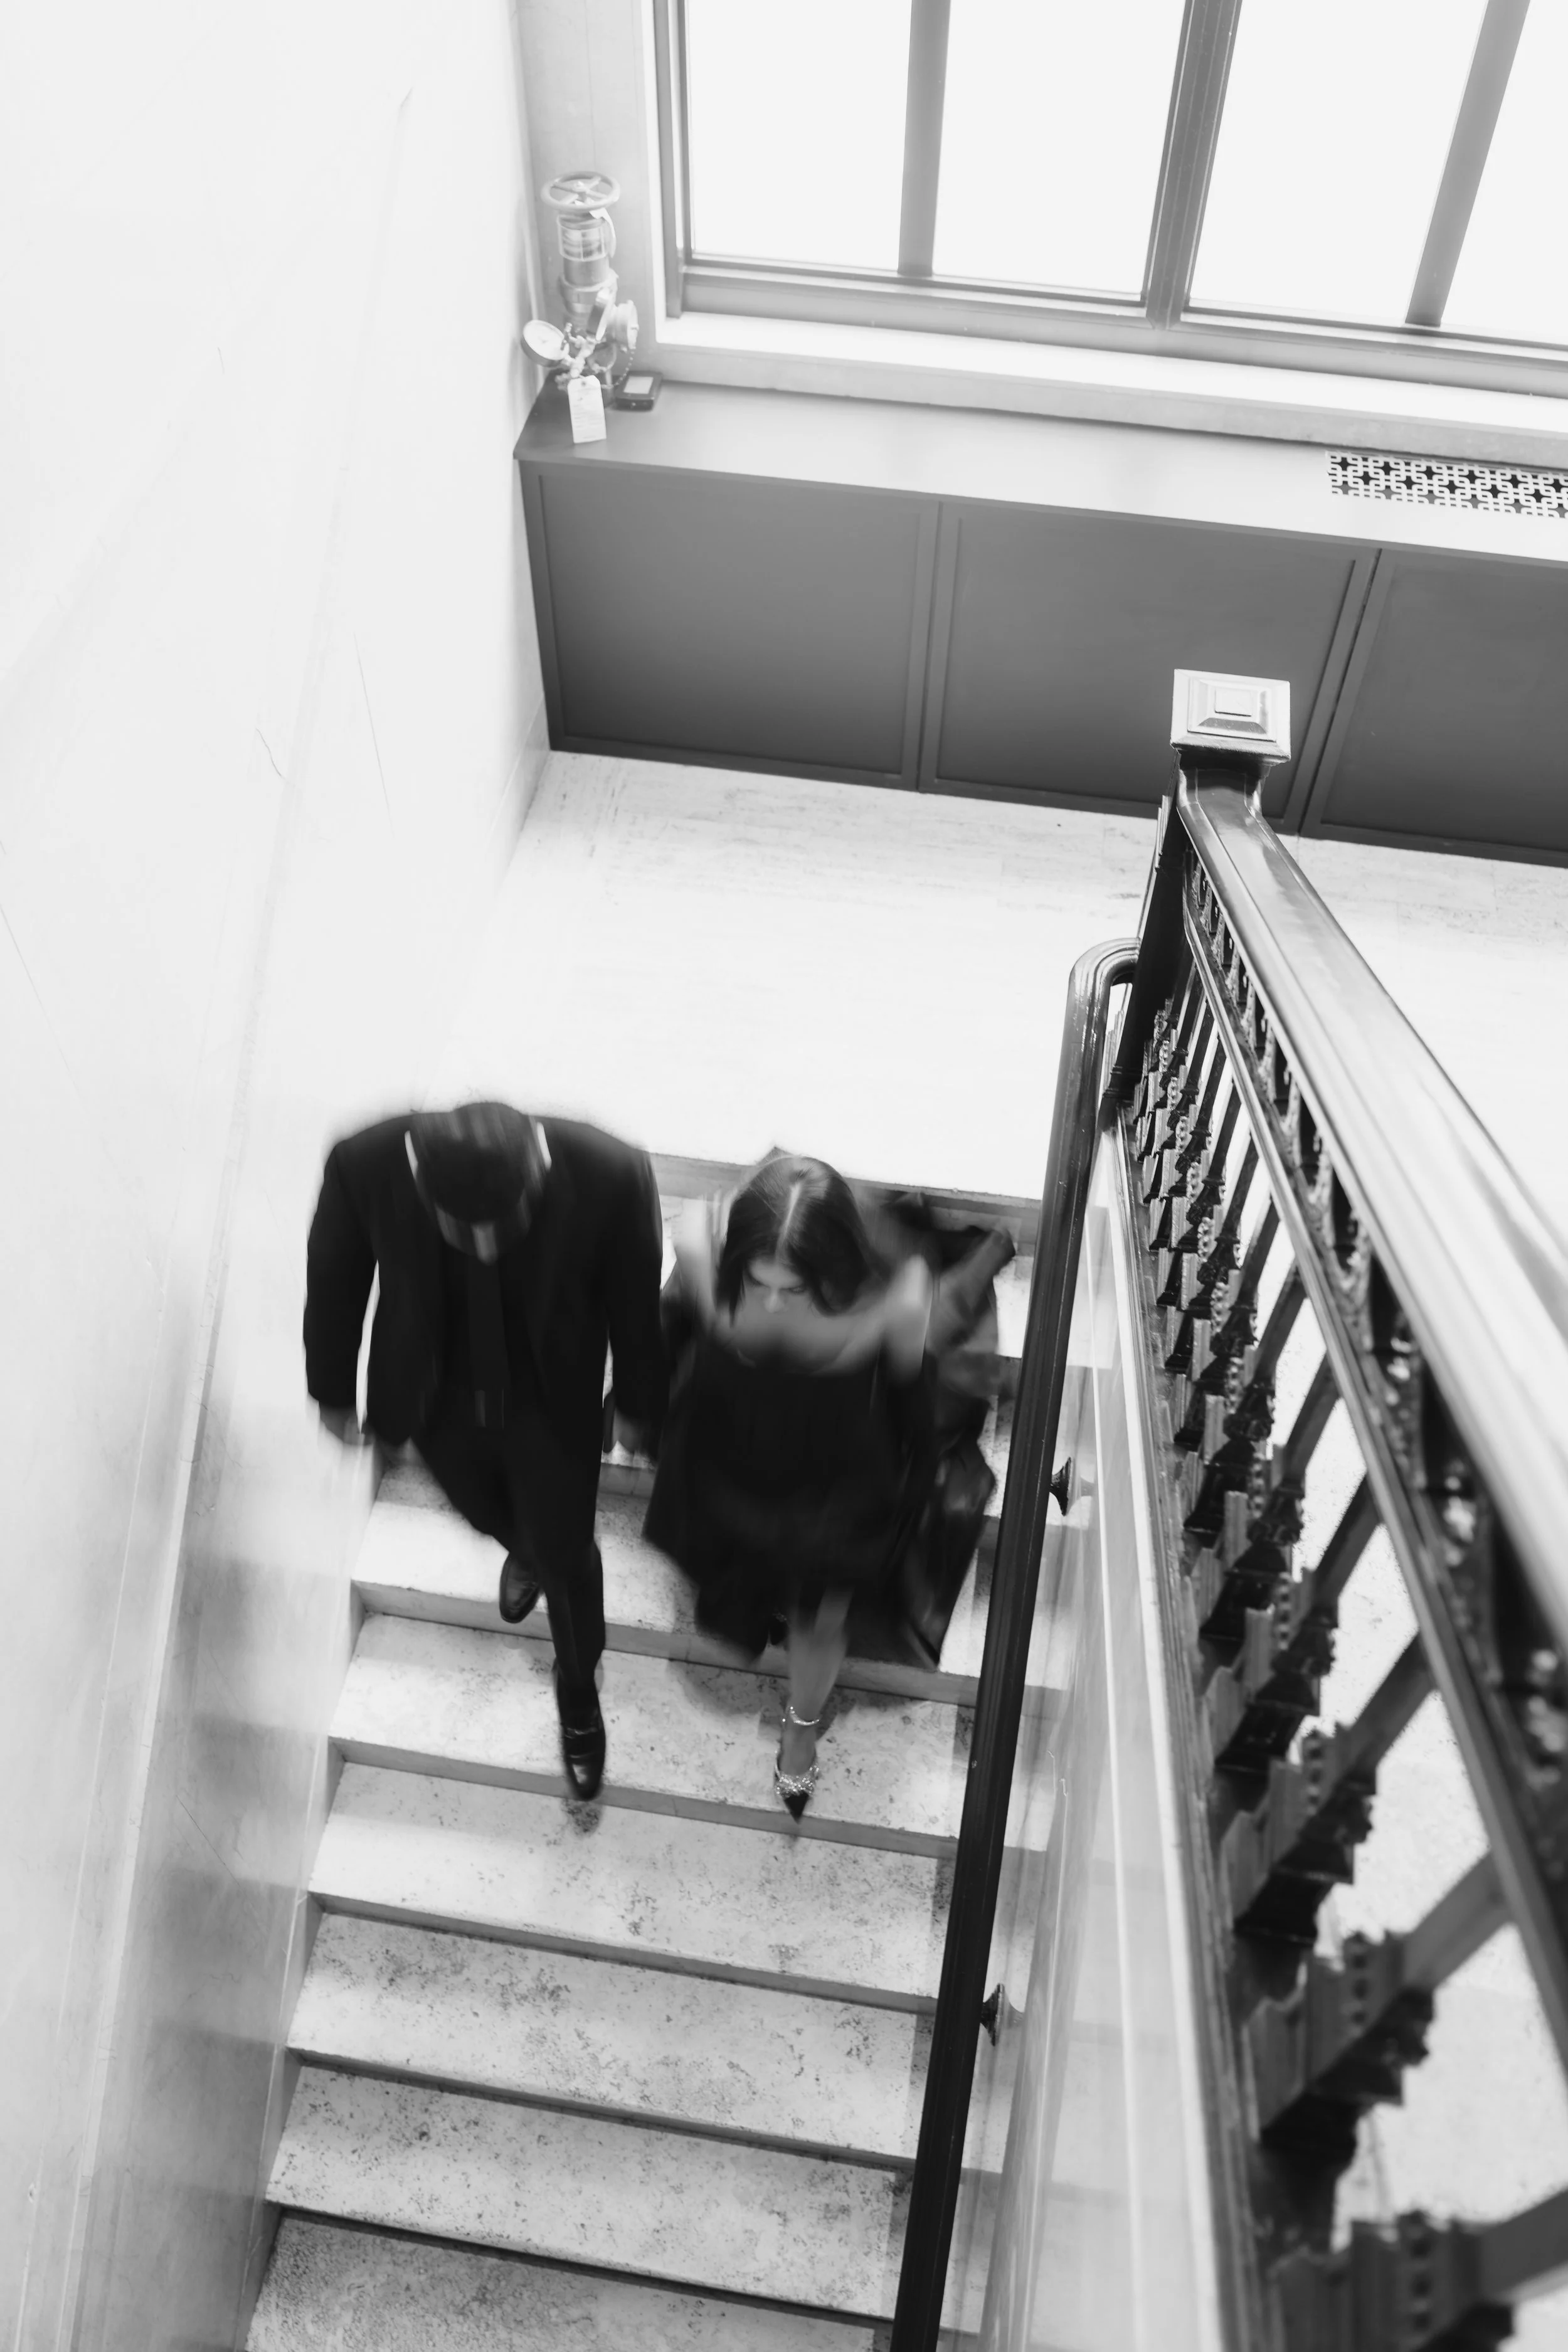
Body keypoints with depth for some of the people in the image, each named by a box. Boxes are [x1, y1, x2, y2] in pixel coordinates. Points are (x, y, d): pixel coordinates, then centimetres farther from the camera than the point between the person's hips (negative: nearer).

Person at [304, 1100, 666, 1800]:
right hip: (435, 1397, 2)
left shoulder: (610, 1174, -36)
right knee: (492, 1520, 30)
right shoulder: (363, 1165, -34)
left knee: (565, 1556, 19)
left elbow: (634, 1299, -15)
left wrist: (637, 1405, 1)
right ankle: (524, 1550, 69)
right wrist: (333, 1390, 4)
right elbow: (335, 1281, -12)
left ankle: (578, 1691, 52)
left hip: (552, 1401, -1)